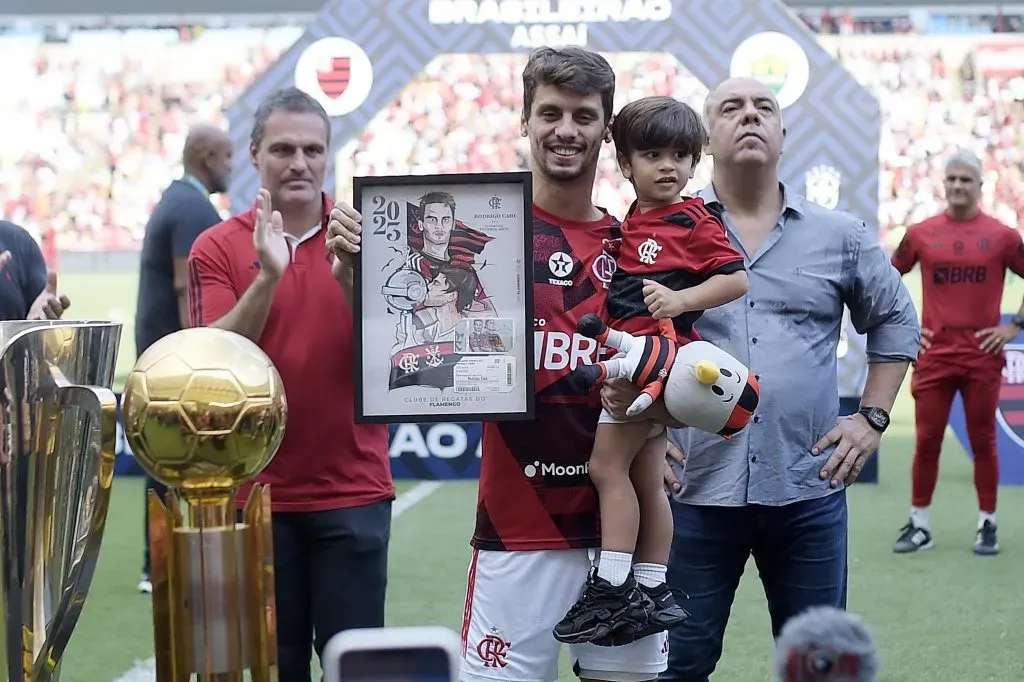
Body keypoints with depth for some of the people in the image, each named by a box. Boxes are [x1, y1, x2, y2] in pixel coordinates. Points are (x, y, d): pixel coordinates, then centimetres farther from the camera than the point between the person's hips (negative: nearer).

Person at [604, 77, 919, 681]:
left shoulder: (843, 237, 7)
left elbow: (896, 322, 18)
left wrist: (873, 417, 9)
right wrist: (620, 391, -12)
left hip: (809, 493, 1)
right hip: (696, 489, -1)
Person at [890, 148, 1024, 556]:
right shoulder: (920, 233, 3)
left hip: (983, 355, -1)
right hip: (933, 354, 1)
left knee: (983, 442, 5)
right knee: (926, 441, 2)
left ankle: (987, 526, 14)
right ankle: (919, 525, 10)